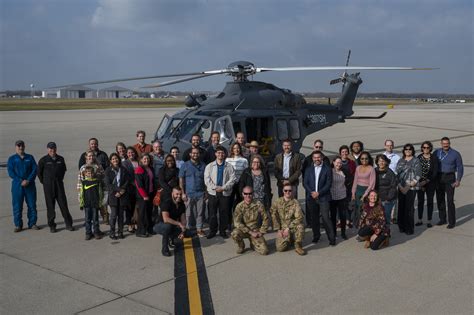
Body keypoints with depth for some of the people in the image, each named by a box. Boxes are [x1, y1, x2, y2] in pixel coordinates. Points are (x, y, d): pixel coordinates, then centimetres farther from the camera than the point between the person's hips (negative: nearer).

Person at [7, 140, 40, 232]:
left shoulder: (30, 157, 9)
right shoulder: (12, 159, 6)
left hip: (30, 185, 1)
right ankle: (18, 225, 8)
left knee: (32, 204, 2)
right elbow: (10, 172, -4)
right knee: (17, 205, -1)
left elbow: (35, 169, 1)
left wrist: (28, 180, -13)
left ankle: (32, 223, 11)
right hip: (17, 185, -1)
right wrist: (20, 181, -15)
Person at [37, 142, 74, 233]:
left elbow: (64, 170, 21)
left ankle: (68, 224, 7)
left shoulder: (60, 159, 5)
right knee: (50, 206, 2)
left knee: (63, 204, 1)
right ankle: (51, 225, 10)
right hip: (48, 186, -2)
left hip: (59, 184, 2)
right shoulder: (43, 160, -3)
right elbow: (39, 172, 5)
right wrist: (44, 182, 8)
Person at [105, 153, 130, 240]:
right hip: (113, 195, -2)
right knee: (114, 214, -5)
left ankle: (120, 232, 12)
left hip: (123, 195, 2)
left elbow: (127, 181, 4)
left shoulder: (123, 169, 8)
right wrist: (118, 189, -12)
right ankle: (112, 233, 3)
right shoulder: (108, 170, 2)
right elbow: (108, 184, -4)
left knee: (121, 214, 5)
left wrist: (122, 191, -10)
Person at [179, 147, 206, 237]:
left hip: (200, 193, 2)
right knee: (189, 213, 4)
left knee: (200, 213, 4)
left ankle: (199, 230, 13)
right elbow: (181, 180, 1)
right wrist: (183, 193, -5)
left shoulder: (203, 165, 9)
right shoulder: (185, 165, 3)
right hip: (189, 194, -2)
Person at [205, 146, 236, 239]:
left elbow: (232, 179, -4)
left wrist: (223, 188, -14)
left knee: (224, 213, 5)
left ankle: (222, 231, 15)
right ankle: (212, 231, 15)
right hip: (213, 193, 0)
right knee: (212, 213, 4)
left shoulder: (229, 166, 4)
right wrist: (215, 187, -13)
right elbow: (207, 179, -1)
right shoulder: (209, 166, 6)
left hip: (225, 192, 0)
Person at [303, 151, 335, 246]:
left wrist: (319, 193, -13)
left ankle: (331, 238, -1)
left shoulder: (327, 169, 1)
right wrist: (312, 192, -10)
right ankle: (316, 236, 22)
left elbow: (328, 184, -5)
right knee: (314, 218, 9)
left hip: (323, 197, -3)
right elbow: (305, 183, 6)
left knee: (325, 218, -9)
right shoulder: (308, 170, 12)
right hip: (311, 197, 4)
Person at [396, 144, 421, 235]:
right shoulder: (401, 161, 14)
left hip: (411, 188, -4)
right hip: (401, 188, 4)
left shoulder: (415, 161, 0)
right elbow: (397, 173, 12)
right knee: (401, 207, 4)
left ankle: (410, 229, 2)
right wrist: (400, 185, -1)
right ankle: (402, 227, 14)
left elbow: (418, 175, -6)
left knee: (409, 208, -6)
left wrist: (410, 185, -12)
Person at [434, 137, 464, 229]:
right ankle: (442, 219, 21)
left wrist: (458, 180, -9)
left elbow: (460, 167, -1)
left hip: (449, 178, -3)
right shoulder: (436, 152, 4)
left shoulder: (455, 154, -3)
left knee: (450, 200, -7)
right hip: (439, 178, 4)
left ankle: (452, 222, 0)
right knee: (440, 199, 9)